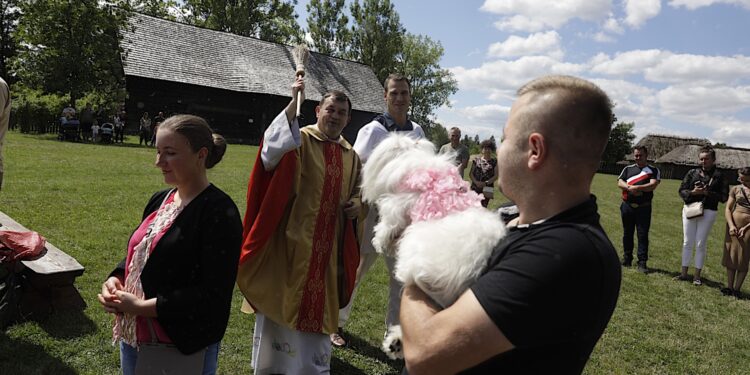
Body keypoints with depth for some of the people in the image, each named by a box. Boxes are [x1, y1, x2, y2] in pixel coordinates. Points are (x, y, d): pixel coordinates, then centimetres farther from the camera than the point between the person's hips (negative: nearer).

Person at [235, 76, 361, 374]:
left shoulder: (350, 155, 9)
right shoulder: (299, 140, -8)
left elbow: (356, 190, 23)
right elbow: (272, 152, -31)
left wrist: (357, 204, -1)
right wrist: (294, 102, -37)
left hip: (328, 247, 5)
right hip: (292, 240, -5)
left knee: (317, 308, 18)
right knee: (282, 302, 8)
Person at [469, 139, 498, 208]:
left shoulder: (494, 162, 4)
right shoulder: (477, 160, 7)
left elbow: (496, 175, -1)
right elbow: (471, 173, 5)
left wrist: (486, 183, -13)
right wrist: (476, 182, -11)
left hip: (487, 188, -1)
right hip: (475, 187, 1)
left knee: (483, 207, -2)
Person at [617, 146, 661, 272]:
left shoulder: (654, 170, 5)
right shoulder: (628, 169, 13)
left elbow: (653, 185, -11)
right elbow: (620, 183, 0)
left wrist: (636, 187, -17)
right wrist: (630, 188, -18)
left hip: (643, 208, -3)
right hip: (627, 206, 3)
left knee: (643, 235, -4)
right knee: (627, 234, 10)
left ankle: (642, 263, 0)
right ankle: (627, 259, 22)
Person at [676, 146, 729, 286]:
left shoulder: (719, 176, -2)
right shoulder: (692, 173, 3)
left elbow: (724, 197, -5)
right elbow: (682, 191, 2)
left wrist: (707, 193, -18)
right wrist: (693, 192, -17)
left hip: (708, 212, -2)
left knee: (701, 244, 3)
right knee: (687, 243, 8)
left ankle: (697, 275, 13)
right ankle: (684, 273, 18)